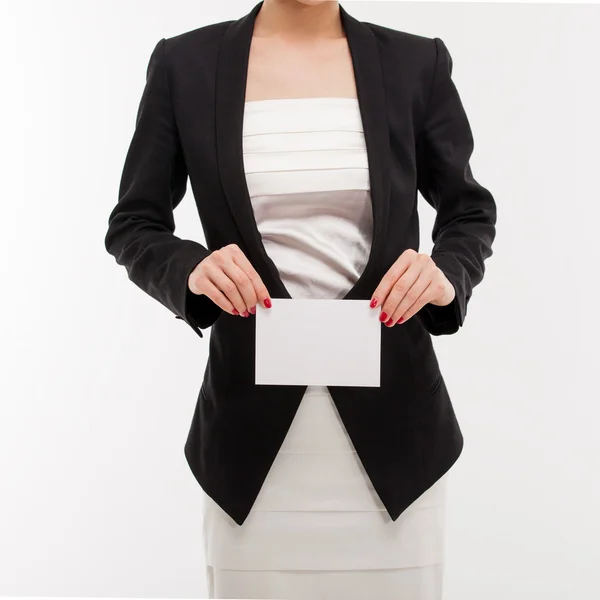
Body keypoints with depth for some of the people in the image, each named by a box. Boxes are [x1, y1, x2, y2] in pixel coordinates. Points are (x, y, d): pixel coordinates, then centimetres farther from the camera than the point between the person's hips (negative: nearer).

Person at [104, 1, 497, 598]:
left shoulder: (416, 62, 2)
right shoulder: (185, 63, 1)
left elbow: (469, 211, 12)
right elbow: (132, 226, 6)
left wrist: (449, 271, -11)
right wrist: (189, 268, -16)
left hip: (389, 417, 1)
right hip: (254, 421, 0)